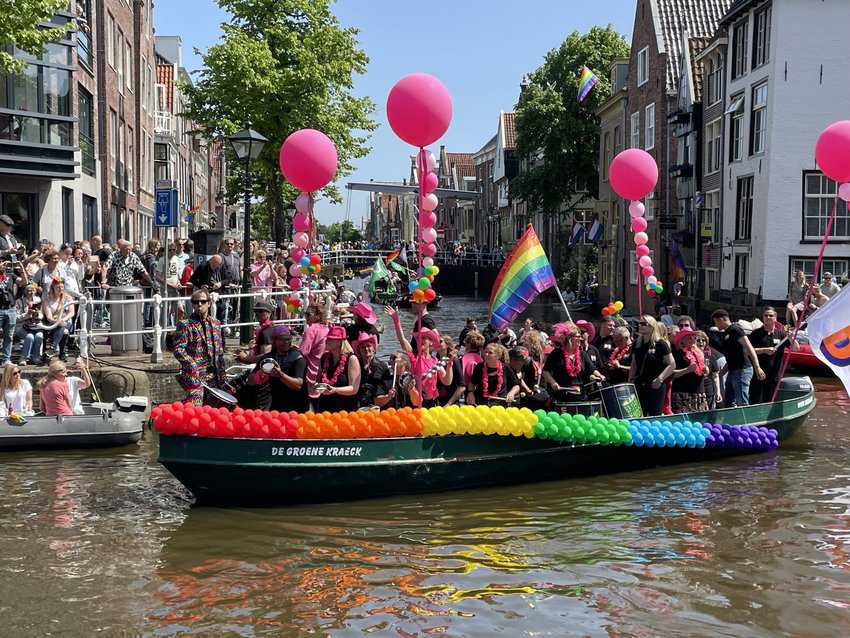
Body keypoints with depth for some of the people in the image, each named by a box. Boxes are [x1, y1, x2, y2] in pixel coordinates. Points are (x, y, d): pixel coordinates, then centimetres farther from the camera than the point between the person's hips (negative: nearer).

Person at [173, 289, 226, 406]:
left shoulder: (216, 324, 15)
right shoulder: (185, 325, -2)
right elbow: (178, 350, -9)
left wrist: (222, 377, 15)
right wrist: (190, 363, -25)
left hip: (213, 376, 6)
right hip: (194, 374, -6)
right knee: (195, 406, -18)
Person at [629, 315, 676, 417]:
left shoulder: (660, 344, -6)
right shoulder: (637, 344, 10)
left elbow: (672, 365, -8)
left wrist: (660, 378, -18)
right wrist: (630, 380, 6)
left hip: (655, 386, -5)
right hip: (639, 386, 5)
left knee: (654, 416, -3)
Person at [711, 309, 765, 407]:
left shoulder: (735, 329, -10)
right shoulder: (724, 334, 18)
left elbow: (749, 348, -18)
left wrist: (757, 368, -25)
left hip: (742, 370, -10)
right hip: (732, 371, 10)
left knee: (742, 403, -10)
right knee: (728, 402, 12)